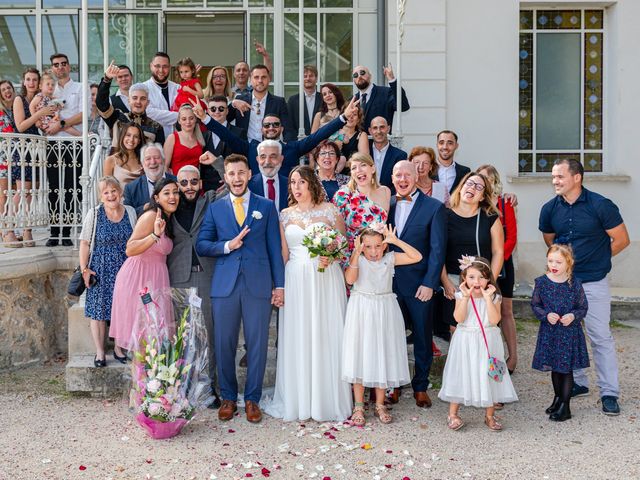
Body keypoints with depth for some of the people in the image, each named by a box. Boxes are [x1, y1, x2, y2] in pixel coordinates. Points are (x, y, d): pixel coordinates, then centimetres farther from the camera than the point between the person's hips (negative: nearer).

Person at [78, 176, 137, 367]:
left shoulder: (130, 212, 4)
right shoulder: (94, 214, -4)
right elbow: (85, 243, -2)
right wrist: (84, 269, -8)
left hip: (125, 271, 2)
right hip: (101, 271, -2)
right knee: (99, 311, 2)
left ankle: (119, 349, 22)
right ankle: (100, 353, 13)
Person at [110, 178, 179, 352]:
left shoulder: (168, 219, 10)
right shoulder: (150, 216, -16)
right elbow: (129, 250, -23)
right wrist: (155, 235, -34)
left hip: (156, 278, 8)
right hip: (138, 277, -8)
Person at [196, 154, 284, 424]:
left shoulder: (266, 207, 10)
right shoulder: (215, 208, 12)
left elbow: (274, 248, 7)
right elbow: (201, 246, 7)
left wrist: (279, 285, 2)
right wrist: (227, 245, -10)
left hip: (259, 285, -1)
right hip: (224, 285, 1)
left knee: (257, 344, 3)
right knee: (224, 344, 5)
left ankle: (252, 399, 16)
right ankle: (228, 398, 20)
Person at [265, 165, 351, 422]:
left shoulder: (329, 210, 2)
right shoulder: (285, 215, 10)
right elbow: (283, 253, 11)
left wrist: (331, 257, -14)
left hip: (326, 279, -2)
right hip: (295, 280, 2)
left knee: (326, 337, 1)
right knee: (297, 339, 4)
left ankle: (329, 400, 12)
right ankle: (298, 400, 15)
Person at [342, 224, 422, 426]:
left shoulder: (390, 258, -1)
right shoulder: (357, 259, -6)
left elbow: (417, 257, -11)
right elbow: (350, 279, -24)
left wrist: (396, 241, -17)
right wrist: (356, 254, -29)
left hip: (384, 311, 2)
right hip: (361, 310, -2)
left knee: (383, 355, 7)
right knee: (360, 355, 2)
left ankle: (380, 404, 21)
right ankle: (358, 405, 13)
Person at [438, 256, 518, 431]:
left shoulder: (494, 296, -4)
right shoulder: (461, 296, -5)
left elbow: (494, 320, -17)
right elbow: (459, 318, -18)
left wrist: (488, 298, -21)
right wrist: (466, 297, -23)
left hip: (487, 342, 1)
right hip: (466, 342, 0)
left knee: (488, 376, 7)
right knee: (461, 376, 6)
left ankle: (489, 415, 22)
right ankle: (453, 414, 18)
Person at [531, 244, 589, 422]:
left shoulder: (574, 284, -9)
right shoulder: (542, 282, -6)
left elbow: (583, 307, 0)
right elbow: (535, 304, 1)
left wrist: (573, 316, -19)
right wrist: (546, 315, -15)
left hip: (569, 332, -2)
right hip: (549, 332, 2)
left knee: (566, 368, 2)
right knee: (554, 367, 16)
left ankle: (565, 406, 11)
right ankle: (558, 398, 35)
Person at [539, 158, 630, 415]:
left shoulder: (600, 205, -13)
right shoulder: (550, 209, -1)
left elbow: (621, 240, -4)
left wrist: (596, 258, 4)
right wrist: (568, 258, 10)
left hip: (594, 282, -4)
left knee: (601, 336, -2)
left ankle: (609, 393, 7)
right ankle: (577, 382, 27)